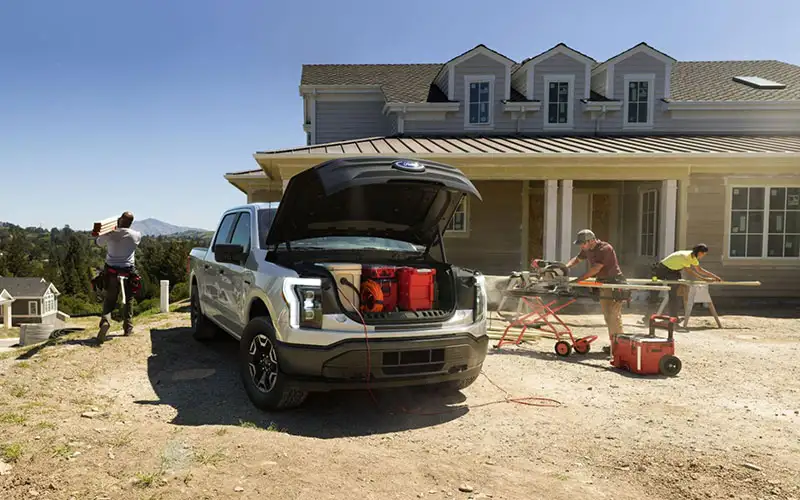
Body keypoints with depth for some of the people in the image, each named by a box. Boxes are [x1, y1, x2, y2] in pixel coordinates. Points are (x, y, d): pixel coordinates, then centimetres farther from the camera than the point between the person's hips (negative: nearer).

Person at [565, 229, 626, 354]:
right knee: (608, 316, 11)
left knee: (614, 316, -11)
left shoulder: (605, 249, -20)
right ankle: (613, 344, 17)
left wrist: (579, 279, -25)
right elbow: (577, 259, 20)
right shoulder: (587, 250, 7)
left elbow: (595, 269, -25)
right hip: (603, 283, 9)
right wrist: (566, 267, 0)